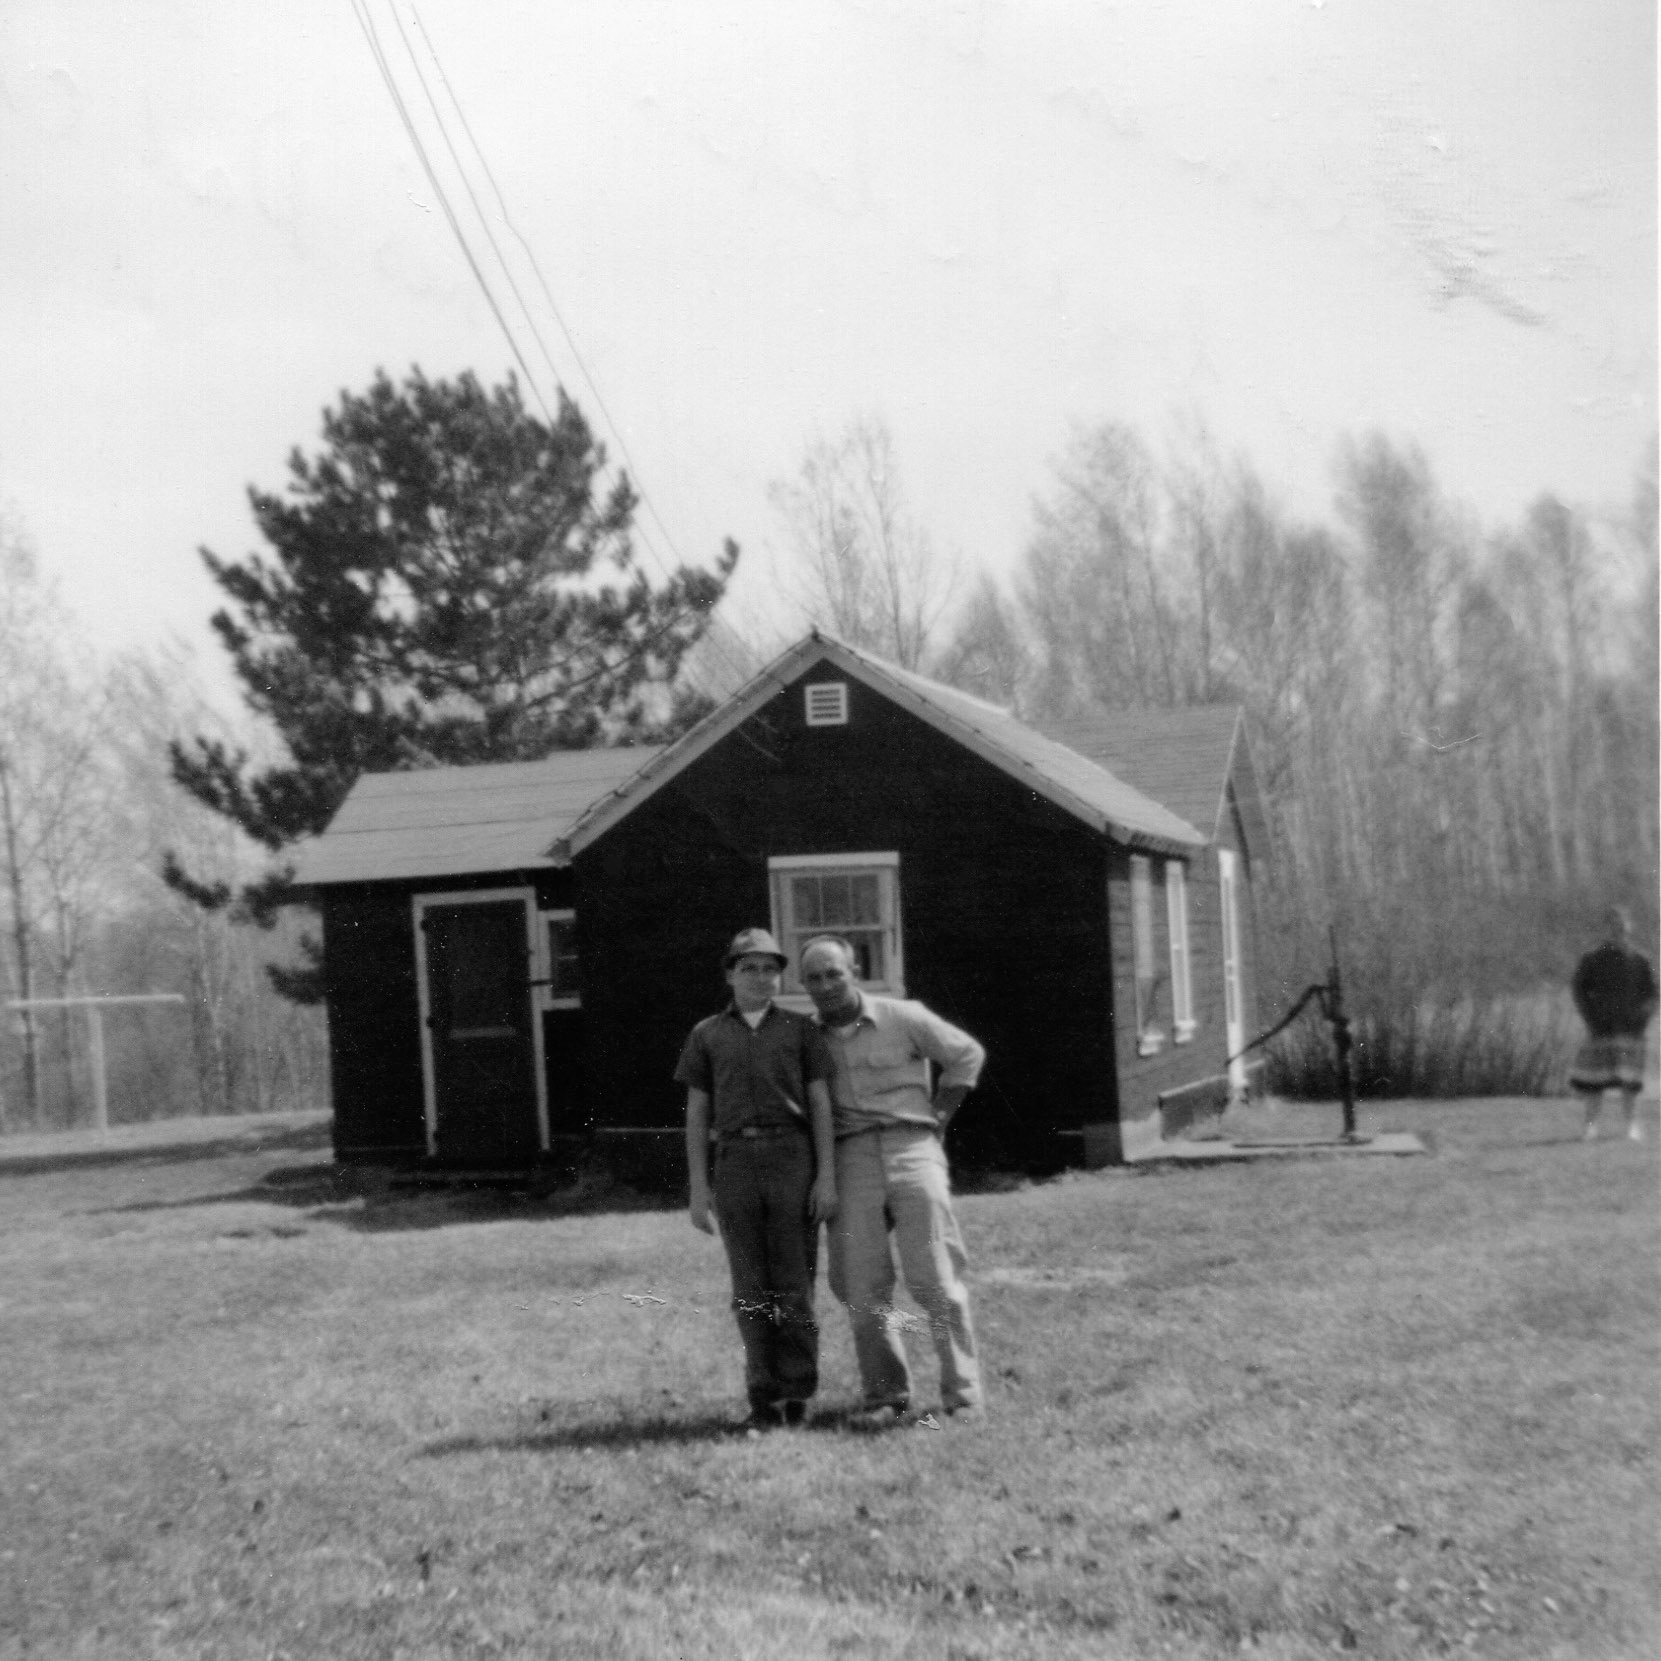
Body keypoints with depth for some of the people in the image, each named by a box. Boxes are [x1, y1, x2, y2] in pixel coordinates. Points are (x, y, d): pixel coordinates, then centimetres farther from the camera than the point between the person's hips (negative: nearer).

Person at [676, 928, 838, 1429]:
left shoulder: (801, 1029, 9)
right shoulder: (707, 1036, 12)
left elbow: (821, 1105, 5)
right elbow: (697, 1115, 10)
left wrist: (827, 1177, -5)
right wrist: (699, 1188, 3)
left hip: (793, 1159, -1)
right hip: (736, 1163, 1)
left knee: (794, 1282, -2)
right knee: (751, 1288, 0)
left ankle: (797, 1391, 10)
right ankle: (764, 1399, 7)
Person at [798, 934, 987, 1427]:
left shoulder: (903, 1017, 1)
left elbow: (967, 1054, 9)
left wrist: (937, 1119, 4)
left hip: (911, 1149, -3)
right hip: (850, 1160, 3)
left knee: (935, 1279, -7)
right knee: (862, 1285, -5)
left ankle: (963, 1393, 0)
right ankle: (886, 1397, 3)